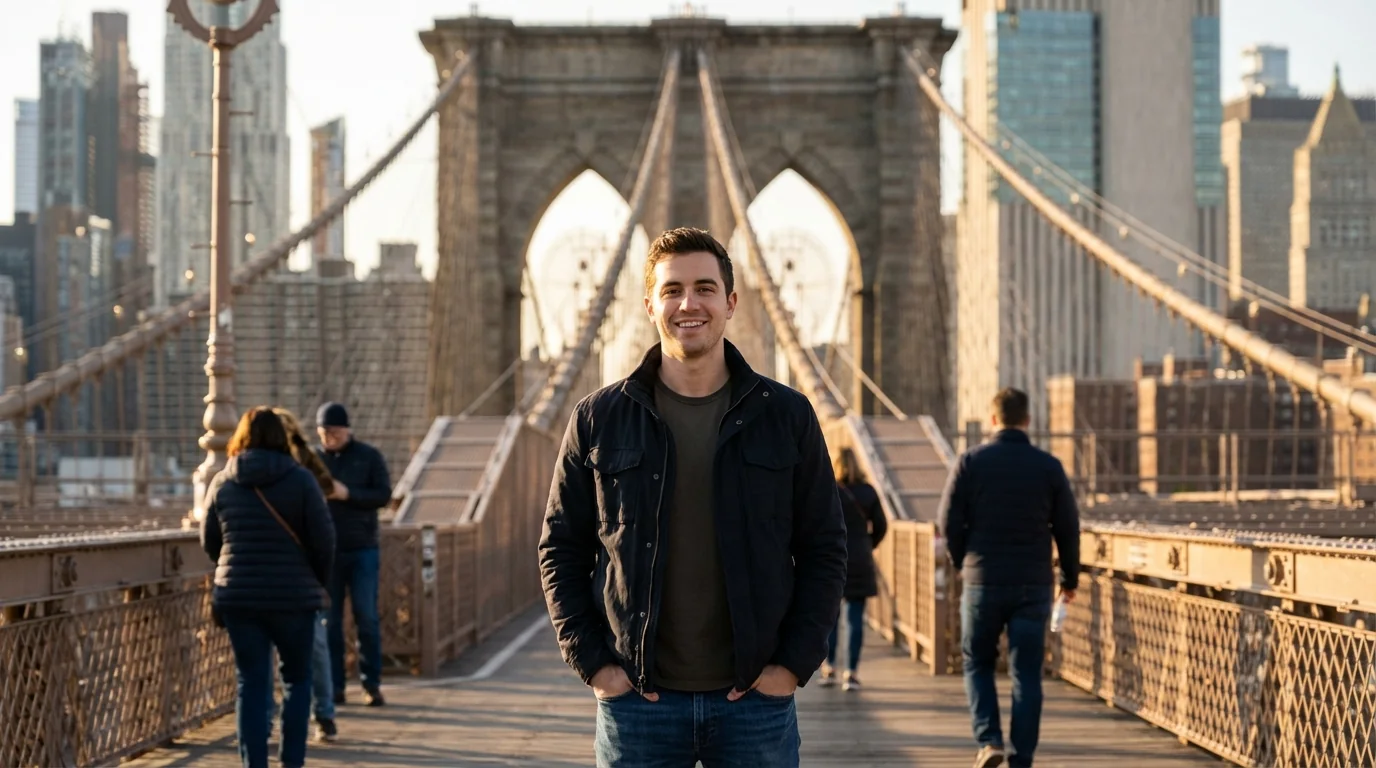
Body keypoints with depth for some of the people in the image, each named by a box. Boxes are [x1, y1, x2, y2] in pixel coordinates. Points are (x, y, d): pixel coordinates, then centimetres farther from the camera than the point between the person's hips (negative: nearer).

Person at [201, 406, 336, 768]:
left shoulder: (222, 483, 2)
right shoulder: (299, 480, -7)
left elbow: (209, 542, 9)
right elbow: (323, 538, -8)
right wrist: (319, 581, 8)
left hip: (238, 598, 2)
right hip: (293, 597, -2)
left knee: (251, 685, 6)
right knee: (297, 679, 13)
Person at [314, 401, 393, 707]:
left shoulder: (370, 457, 3)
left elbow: (384, 495, -3)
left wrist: (348, 494, -17)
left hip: (362, 551, -1)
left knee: (367, 619, -1)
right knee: (329, 621, 3)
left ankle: (372, 684, 5)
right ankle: (334, 686, 7)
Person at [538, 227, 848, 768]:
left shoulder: (787, 416, 4)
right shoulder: (598, 419, 3)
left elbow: (824, 550, 6)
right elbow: (560, 550, 7)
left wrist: (793, 662, -4)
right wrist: (592, 662, -3)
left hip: (756, 699, 0)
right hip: (636, 699, 0)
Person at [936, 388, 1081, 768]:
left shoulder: (971, 462, -3)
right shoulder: (1048, 465, 0)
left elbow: (949, 520, -3)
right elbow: (1067, 527, 3)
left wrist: (962, 563, 14)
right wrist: (1070, 578, 15)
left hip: (983, 580, -1)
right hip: (1034, 584, 1)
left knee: (978, 663, 14)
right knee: (1027, 672, 5)